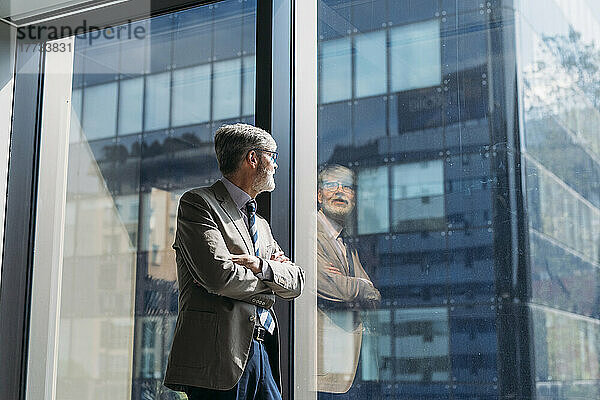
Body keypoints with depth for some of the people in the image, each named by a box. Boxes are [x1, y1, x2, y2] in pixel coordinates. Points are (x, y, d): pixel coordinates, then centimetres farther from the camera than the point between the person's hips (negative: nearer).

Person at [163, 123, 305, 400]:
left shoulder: (261, 224, 24)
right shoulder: (197, 202, -1)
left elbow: (296, 283, 14)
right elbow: (220, 276, -15)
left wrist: (261, 267, -5)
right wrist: (268, 280, 2)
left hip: (263, 352, 7)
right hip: (219, 355, -7)